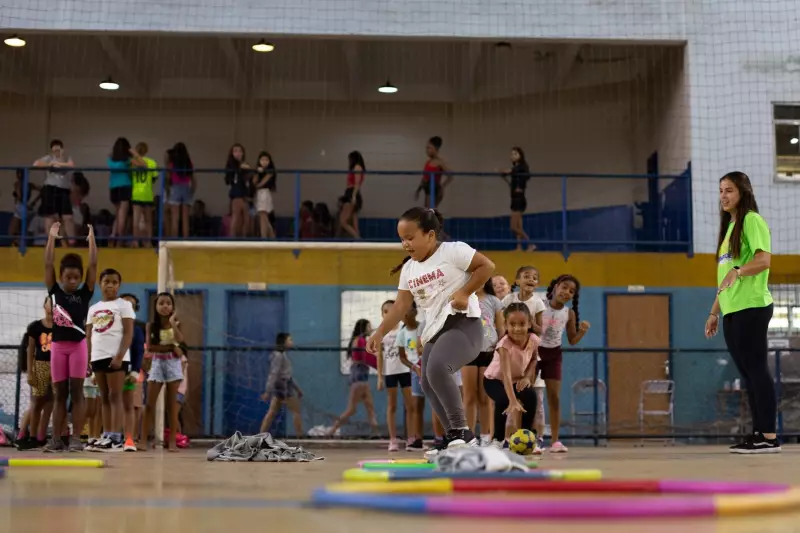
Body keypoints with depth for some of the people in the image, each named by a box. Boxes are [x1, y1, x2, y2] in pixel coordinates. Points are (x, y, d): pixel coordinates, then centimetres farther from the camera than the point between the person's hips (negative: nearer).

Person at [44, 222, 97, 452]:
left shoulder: (85, 293, 1)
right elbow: (48, 264, -1)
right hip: (58, 346, 2)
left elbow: (93, 265, -4)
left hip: (78, 345, -2)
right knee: (59, 393, 6)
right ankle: (56, 439, 7)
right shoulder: (54, 291, 5)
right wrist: (51, 237, -3)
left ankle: (76, 438, -3)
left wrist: (91, 238, -5)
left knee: (76, 392, -3)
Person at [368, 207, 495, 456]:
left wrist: (464, 293, -16)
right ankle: (456, 437, 18)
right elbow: (401, 305, 12)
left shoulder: (453, 251, -7)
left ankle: (462, 431, -22)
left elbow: (487, 266, -8)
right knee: (428, 384, 6)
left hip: (463, 324, -9)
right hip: (434, 331, 9)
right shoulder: (409, 269, 13)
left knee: (436, 368, -30)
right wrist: (379, 333, 3)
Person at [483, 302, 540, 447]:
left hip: (518, 379, 5)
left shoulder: (533, 340, -20)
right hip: (495, 379, -4)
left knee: (531, 396, -23)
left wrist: (527, 377, -15)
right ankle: (498, 439, -15)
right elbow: (506, 374, -45)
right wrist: (513, 401, -56)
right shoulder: (504, 344, -36)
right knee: (503, 401, -33)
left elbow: (533, 359, 4)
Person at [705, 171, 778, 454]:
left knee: (756, 369, -9)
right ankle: (758, 433, 11)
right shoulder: (729, 226, 22)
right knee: (747, 373, 8)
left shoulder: (752, 220, -4)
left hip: (751, 307, -9)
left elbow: (764, 260, -17)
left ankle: (769, 437, -7)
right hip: (732, 311, 9)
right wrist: (714, 312, 22)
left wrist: (738, 271, -29)